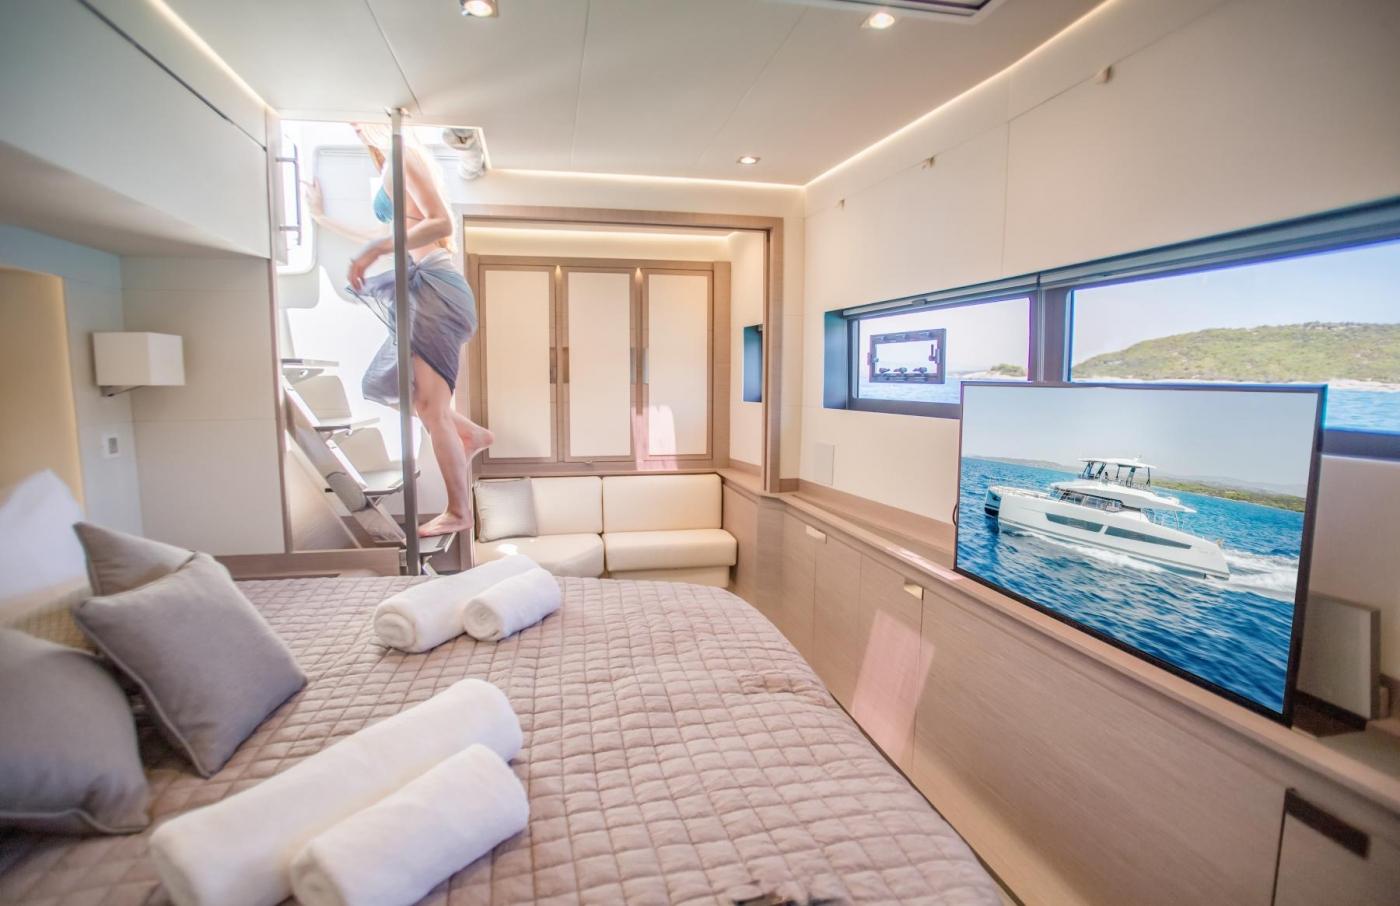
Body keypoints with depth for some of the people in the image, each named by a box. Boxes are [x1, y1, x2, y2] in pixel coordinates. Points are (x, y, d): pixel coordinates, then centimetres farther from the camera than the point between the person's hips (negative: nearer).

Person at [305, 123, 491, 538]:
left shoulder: (403, 157, -5)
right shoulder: (393, 166, 24)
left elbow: (441, 223, -19)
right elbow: (384, 239, 27)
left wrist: (375, 250, -19)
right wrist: (324, 218, 33)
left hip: (433, 288, -10)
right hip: (421, 290, 10)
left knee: (431, 407, -7)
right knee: (387, 385, 16)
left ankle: (459, 512, 2)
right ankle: (472, 434, 22)